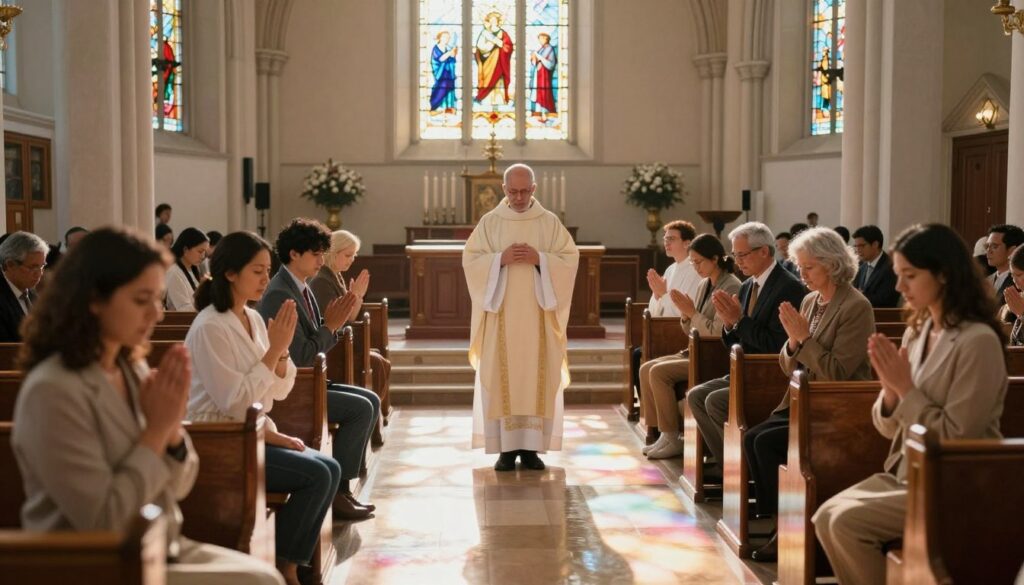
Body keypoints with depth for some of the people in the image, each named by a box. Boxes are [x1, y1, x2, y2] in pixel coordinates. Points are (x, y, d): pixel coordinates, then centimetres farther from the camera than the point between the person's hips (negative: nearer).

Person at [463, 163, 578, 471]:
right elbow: (470, 259, 0)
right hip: (501, 313, 0)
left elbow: (570, 258, 1)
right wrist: (500, 258, -15)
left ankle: (532, 446, 7)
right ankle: (506, 447, 3)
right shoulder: (489, 222, 5)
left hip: (538, 314, 1)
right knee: (501, 377, -3)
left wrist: (539, 258, -15)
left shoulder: (550, 222, 5)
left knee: (538, 377, 0)